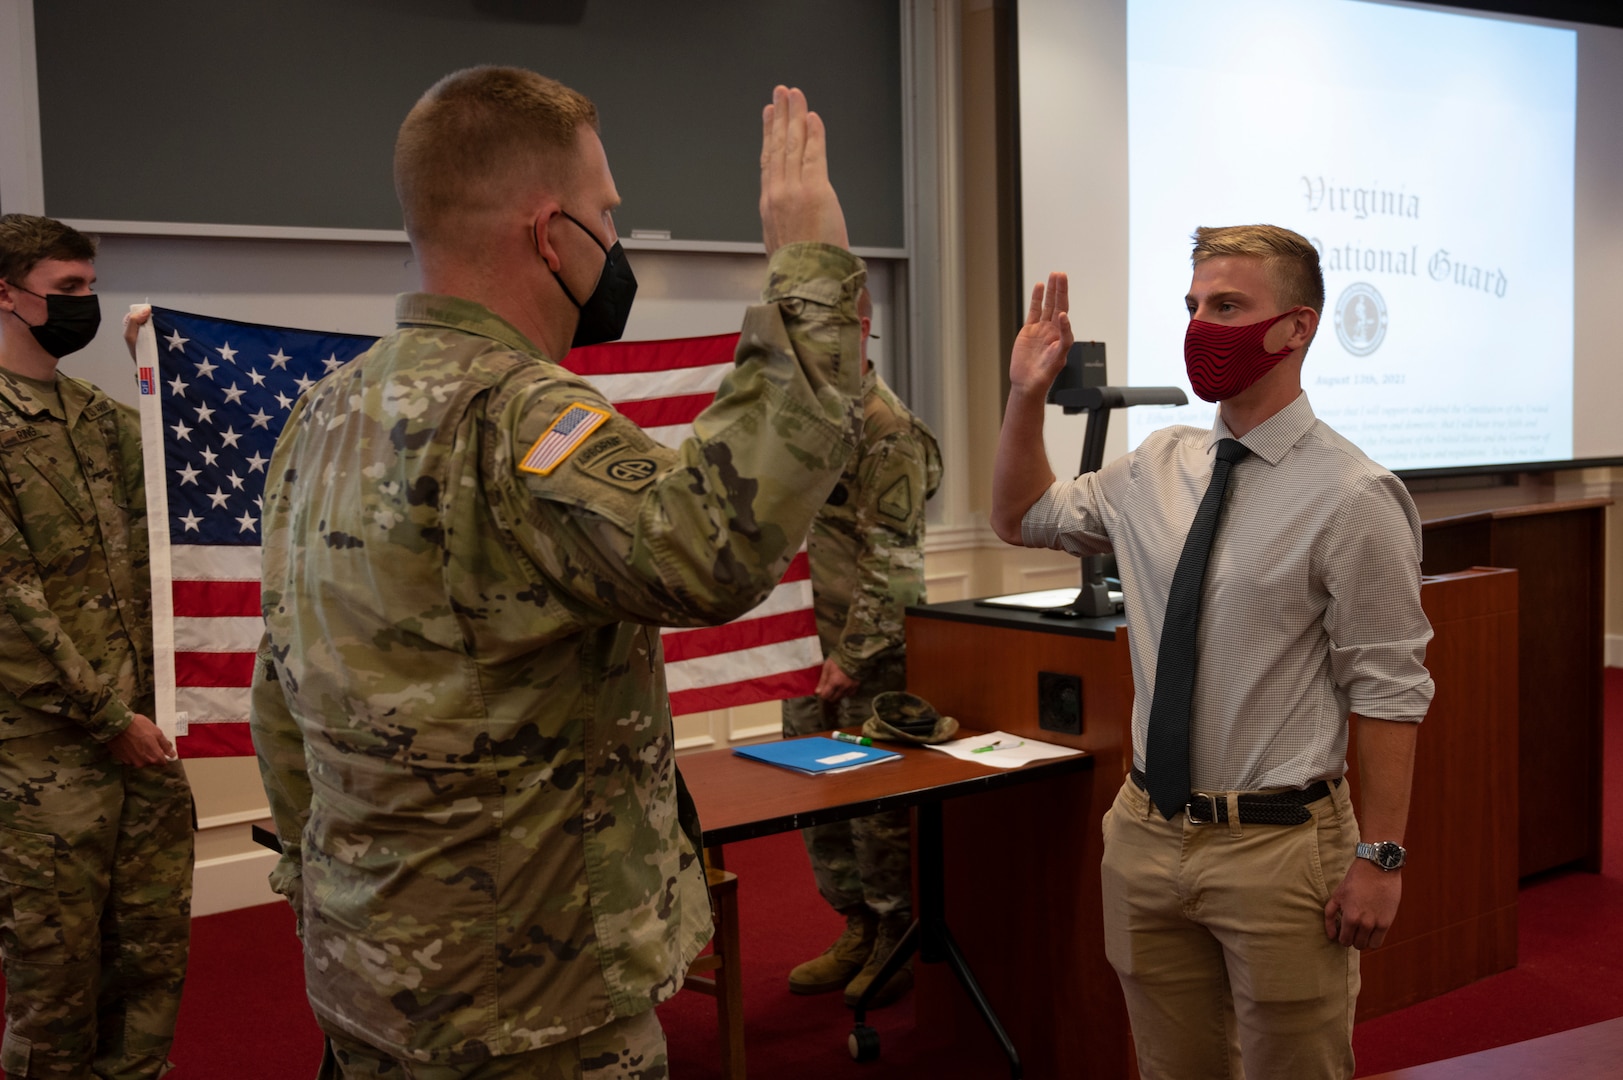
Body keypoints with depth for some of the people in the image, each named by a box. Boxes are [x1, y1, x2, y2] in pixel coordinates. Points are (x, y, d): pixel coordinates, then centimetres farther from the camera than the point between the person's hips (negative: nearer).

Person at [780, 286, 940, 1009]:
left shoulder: (886, 428, -13)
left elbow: (892, 560, -18)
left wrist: (852, 652, -20)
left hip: (872, 652, -9)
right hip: (807, 645, 9)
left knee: (877, 800, 1)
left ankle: (898, 943, 18)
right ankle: (858, 932, 30)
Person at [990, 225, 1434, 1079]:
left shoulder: (1352, 497, -14)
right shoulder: (1157, 467, 4)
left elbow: (1389, 692, -12)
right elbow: (1021, 519, 17)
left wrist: (1381, 859, -13)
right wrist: (1027, 397, 4)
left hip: (1277, 848, -5)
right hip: (1147, 833, 6)